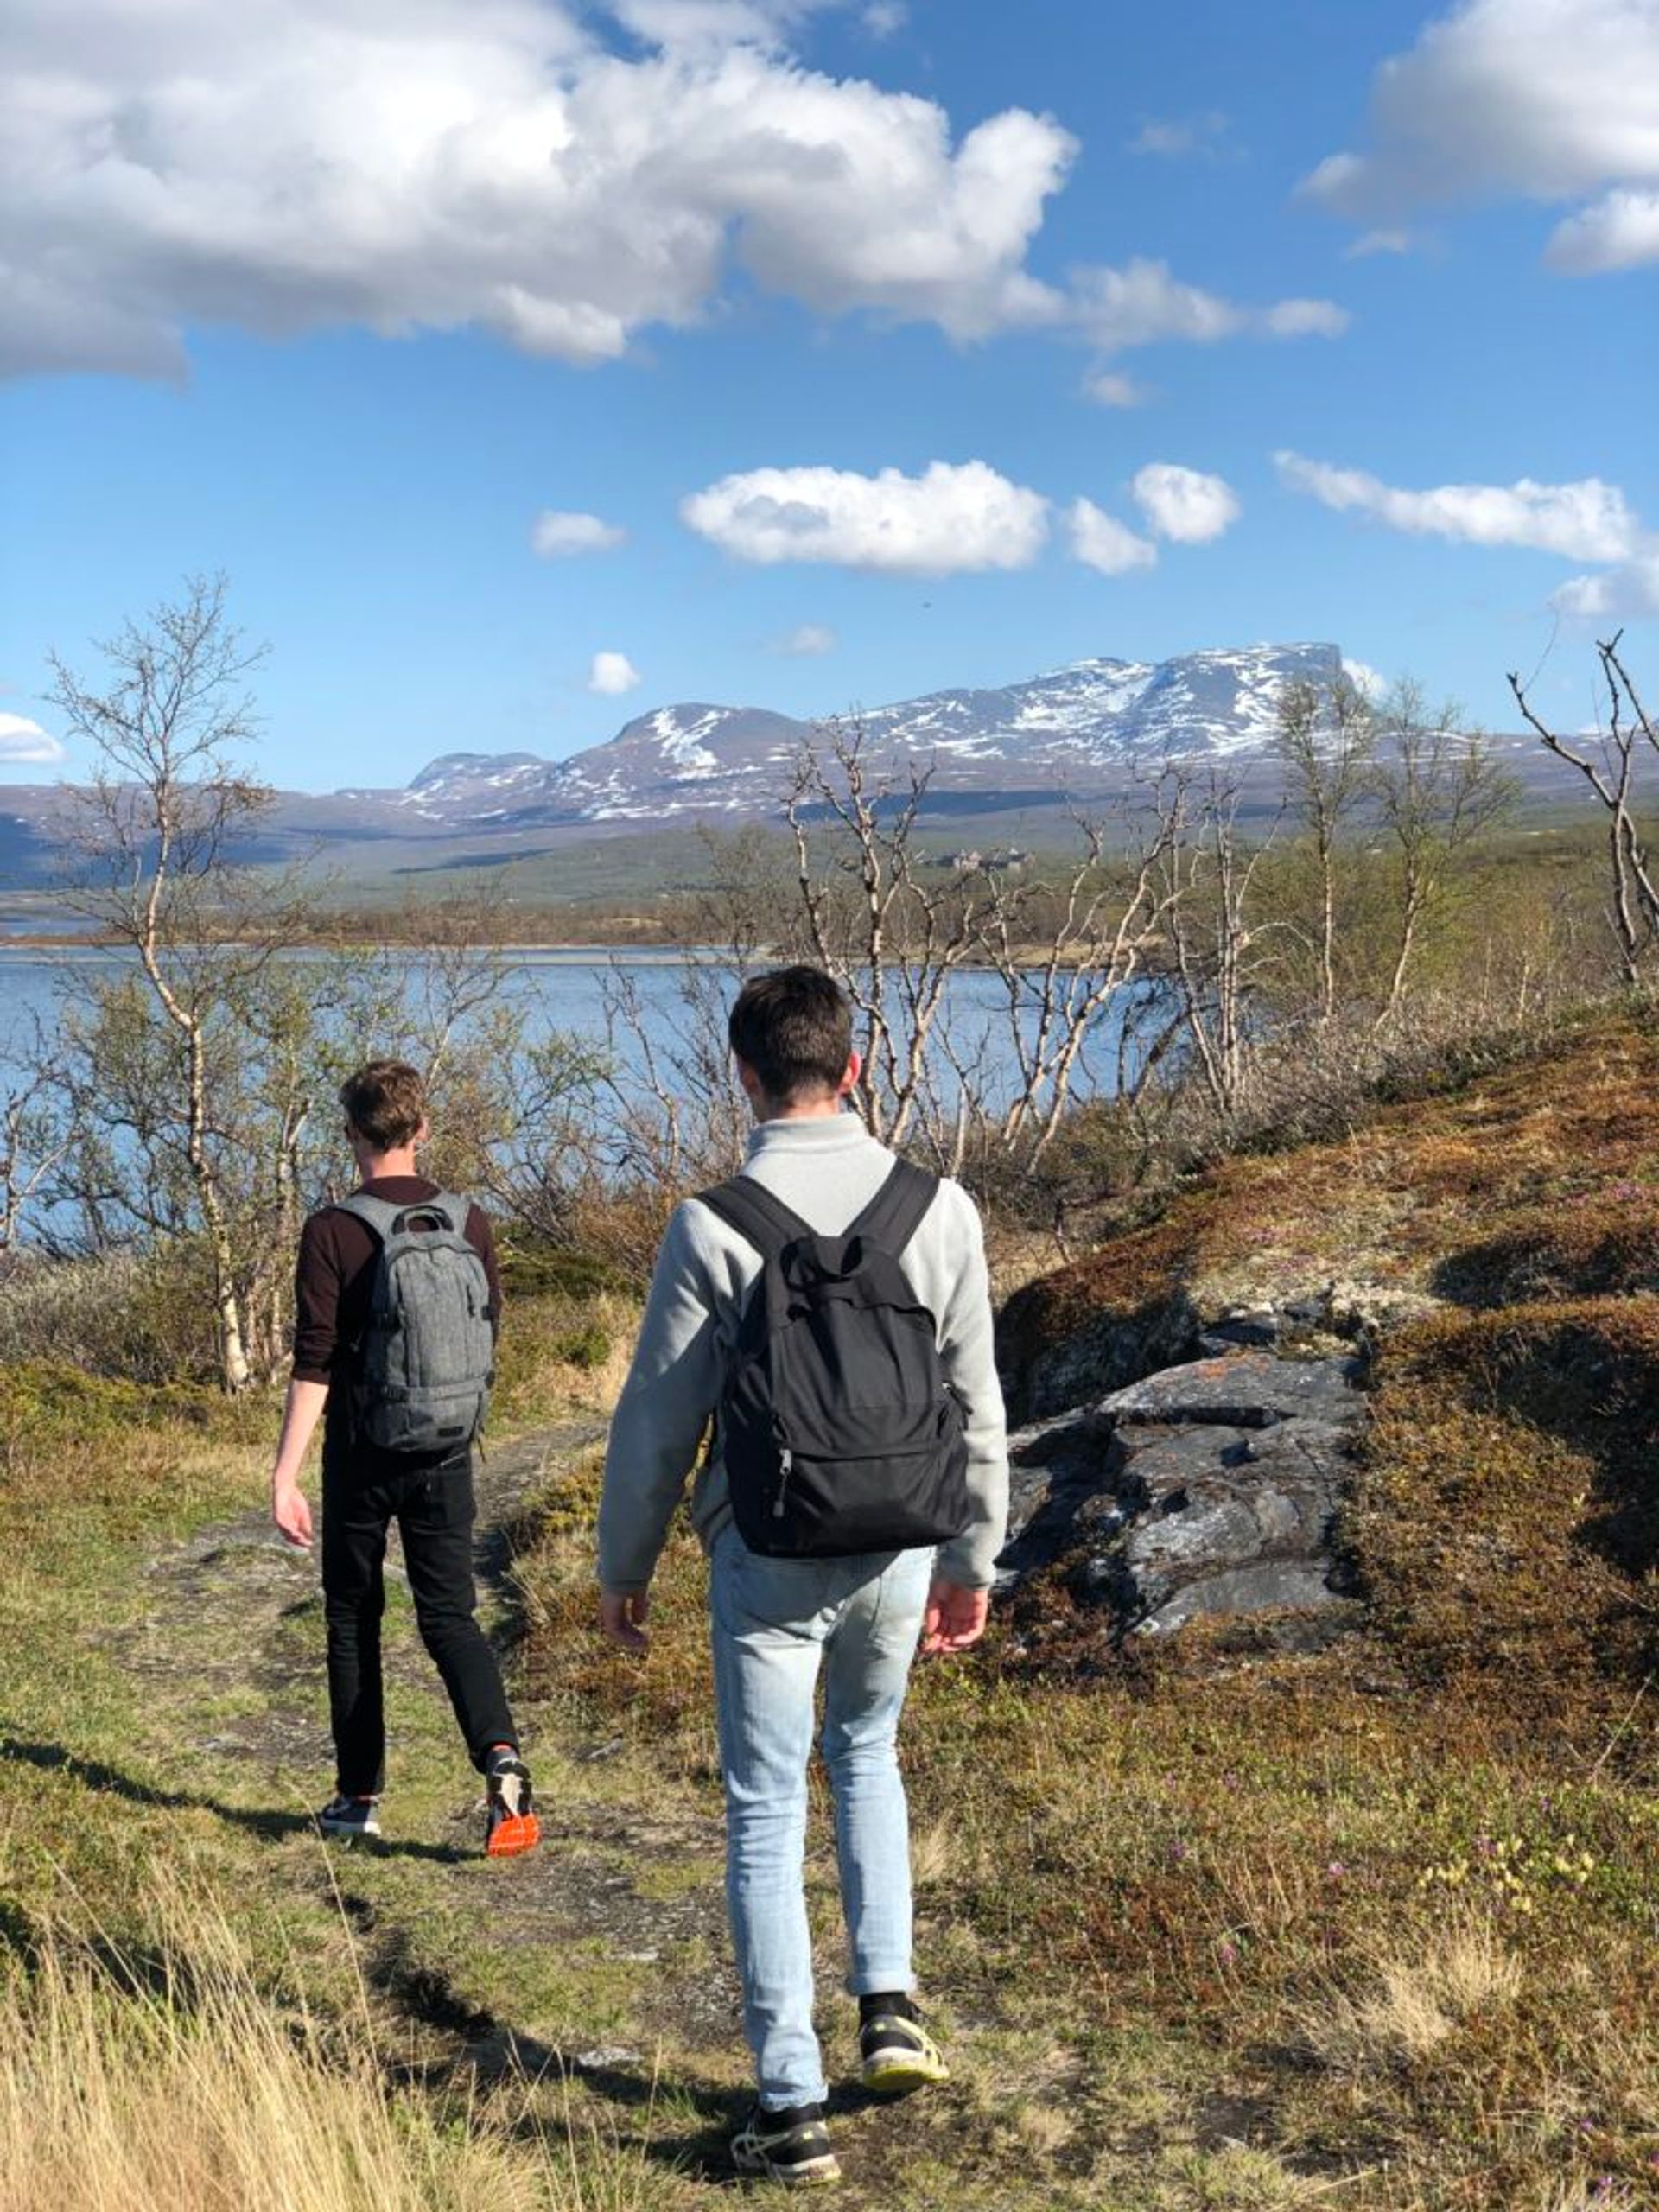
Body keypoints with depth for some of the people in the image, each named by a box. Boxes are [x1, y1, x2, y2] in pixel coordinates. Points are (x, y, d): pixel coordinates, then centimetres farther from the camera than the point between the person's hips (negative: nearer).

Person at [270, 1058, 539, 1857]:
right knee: (451, 1615, 6)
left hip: (361, 1456, -2)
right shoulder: (469, 1225, 1)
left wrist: (285, 1475, -15)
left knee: (352, 1620, 13)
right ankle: (501, 1756, -17)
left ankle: (358, 1796, 20)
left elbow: (315, 1363, -16)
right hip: (446, 1458, 3)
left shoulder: (333, 1230, -11)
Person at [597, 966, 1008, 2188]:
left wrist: (624, 1567, 6)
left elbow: (659, 1418, -8)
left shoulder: (714, 1225, -14)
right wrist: (971, 1561, 15)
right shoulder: (942, 1208, -4)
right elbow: (977, 1407, 3)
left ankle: (793, 2105, 14)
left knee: (766, 1820, 9)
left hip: (767, 1559, -3)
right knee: (867, 1754, 29)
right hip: (898, 1549, 3)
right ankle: (890, 2001, 22)